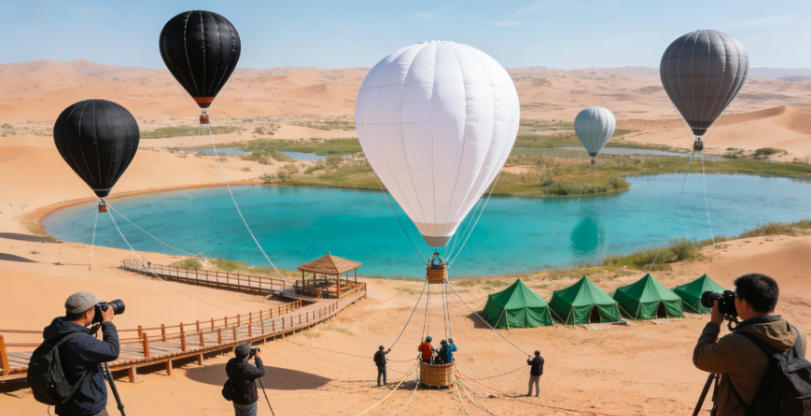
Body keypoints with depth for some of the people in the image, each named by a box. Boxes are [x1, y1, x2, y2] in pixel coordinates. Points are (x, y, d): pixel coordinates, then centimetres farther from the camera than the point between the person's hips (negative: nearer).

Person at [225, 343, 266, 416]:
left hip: (236, 399, 7)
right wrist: (257, 358, -6)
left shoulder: (230, 363, -11)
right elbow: (261, 372, -15)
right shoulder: (247, 368, -32)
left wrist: (251, 355, 5)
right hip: (248, 401, -7)